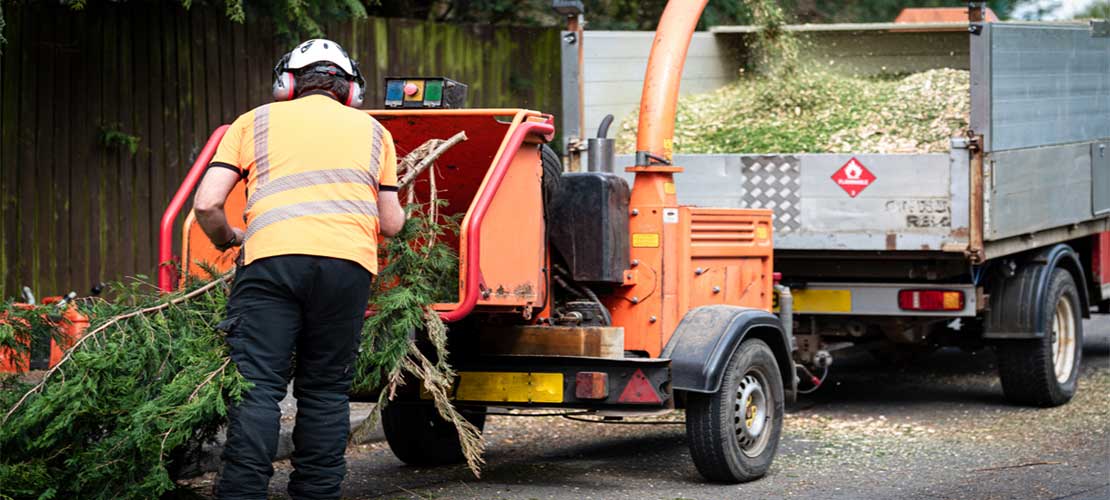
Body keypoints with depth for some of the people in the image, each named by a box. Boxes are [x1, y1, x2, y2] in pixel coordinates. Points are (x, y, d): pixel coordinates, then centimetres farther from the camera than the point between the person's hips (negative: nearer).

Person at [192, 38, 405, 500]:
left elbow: (206, 205, 11)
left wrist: (227, 239, 31)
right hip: (349, 261, 2)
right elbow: (391, 224, 24)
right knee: (326, 390, 11)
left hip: (273, 256, -1)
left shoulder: (257, 121, 21)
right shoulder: (372, 130, 26)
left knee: (256, 387, -3)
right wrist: (396, 207, 47)